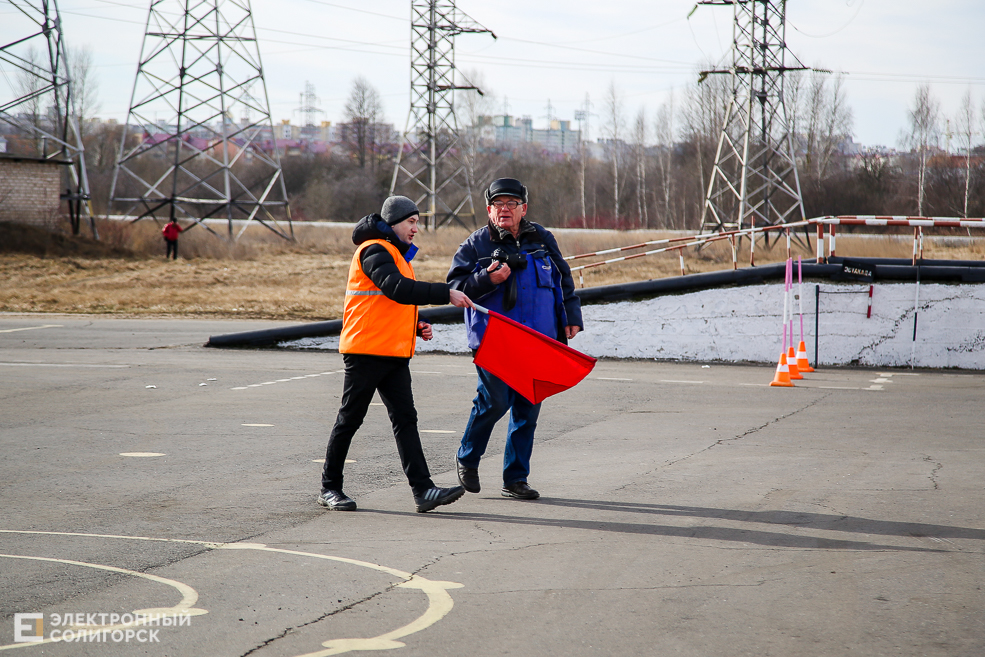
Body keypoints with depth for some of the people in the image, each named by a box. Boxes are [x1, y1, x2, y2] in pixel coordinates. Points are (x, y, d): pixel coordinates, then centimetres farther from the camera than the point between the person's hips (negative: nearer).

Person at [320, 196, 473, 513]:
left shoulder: (397, 254, 21)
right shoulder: (374, 251, -11)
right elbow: (398, 289, -28)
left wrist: (416, 326, 11)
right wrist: (445, 293, -30)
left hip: (395, 354, 9)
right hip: (366, 350, -9)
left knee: (405, 419, -1)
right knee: (350, 419, 0)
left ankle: (423, 489, -7)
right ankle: (329, 488, 11)